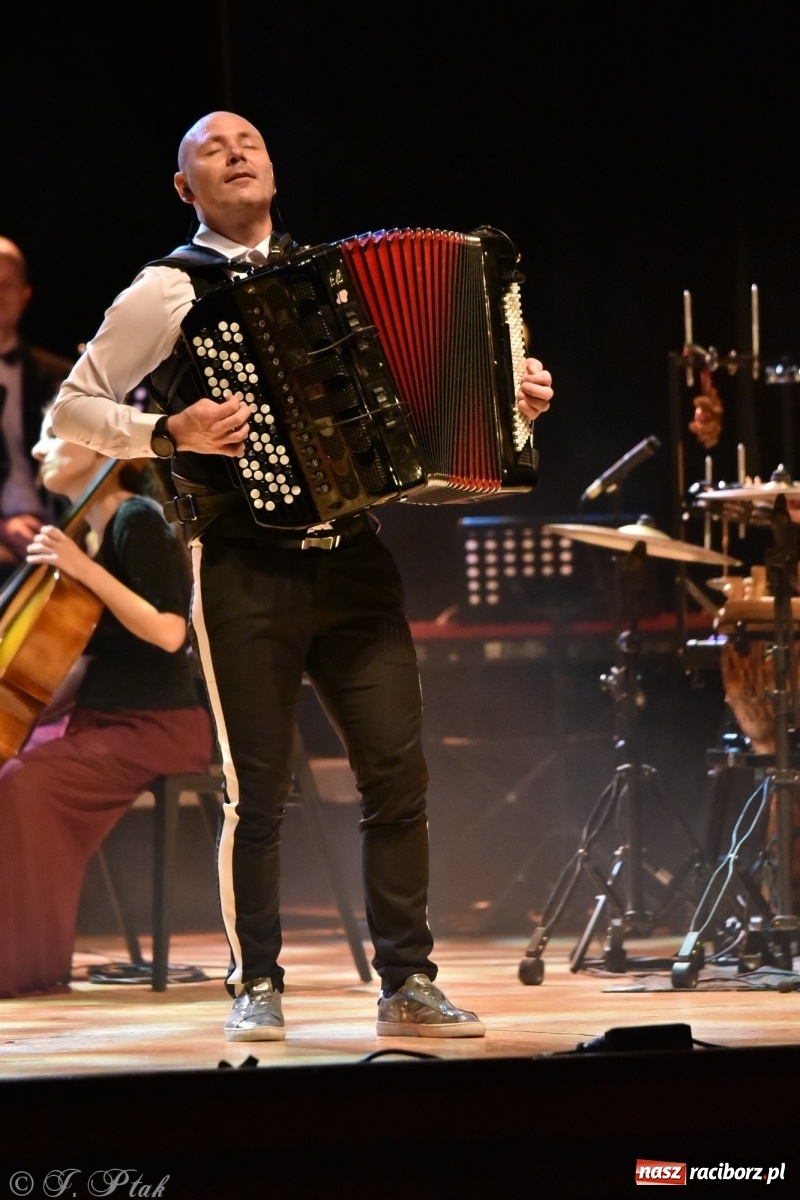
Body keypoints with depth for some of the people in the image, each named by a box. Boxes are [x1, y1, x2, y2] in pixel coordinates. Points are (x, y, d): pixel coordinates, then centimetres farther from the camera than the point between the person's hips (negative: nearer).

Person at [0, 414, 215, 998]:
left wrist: (84, 570, -25)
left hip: (155, 726, -9)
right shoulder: (86, 527, 13)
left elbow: (168, 632, -23)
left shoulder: (136, 520, -12)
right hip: (100, 719, 9)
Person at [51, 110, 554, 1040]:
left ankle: (407, 982, 7)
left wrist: (509, 396, 9)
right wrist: (166, 435, -14)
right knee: (257, 789, -2)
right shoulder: (166, 292, 2)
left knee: (398, 771, 0)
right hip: (246, 570, -4)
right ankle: (256, 987, 10)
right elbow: (72, 407, 1)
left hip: (351, 556, 4)